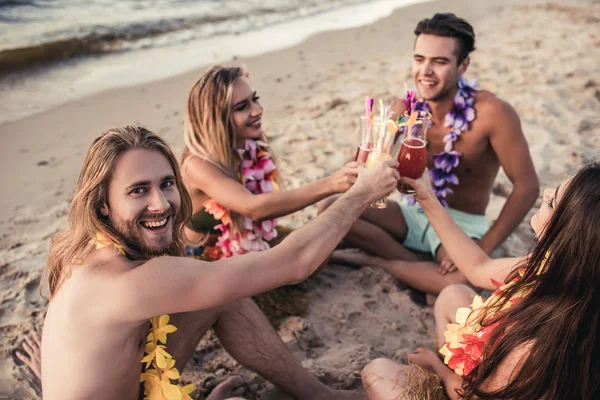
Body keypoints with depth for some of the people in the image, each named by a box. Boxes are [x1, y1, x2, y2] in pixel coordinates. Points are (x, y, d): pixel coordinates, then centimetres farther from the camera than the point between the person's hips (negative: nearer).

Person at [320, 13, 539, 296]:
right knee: (329, 208, -15)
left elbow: (527, 186, -19)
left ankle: (374, 259, -11)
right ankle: (423, 263, -12)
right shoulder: (404, 110, -9)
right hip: (415, 213, 4)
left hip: (462, 223, -3)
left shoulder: (491, 113, -22)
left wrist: (483, 247, -24)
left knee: (463, 280, -37)